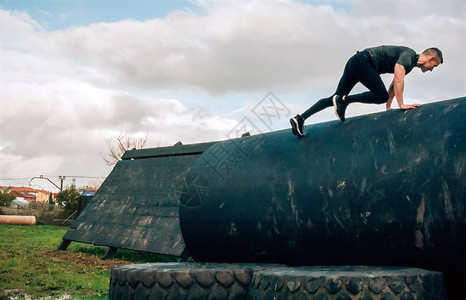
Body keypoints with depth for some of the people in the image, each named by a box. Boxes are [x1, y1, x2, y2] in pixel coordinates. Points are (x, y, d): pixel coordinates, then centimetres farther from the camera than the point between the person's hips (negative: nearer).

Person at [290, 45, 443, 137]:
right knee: (381, 95, -18)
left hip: (355, 63, 10)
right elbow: (398, 78, -25)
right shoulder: (408, 55, -10)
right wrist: (401, 104, -26)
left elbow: (394, 84, 27)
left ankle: (300, 118, -1)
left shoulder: (410, 64, 20)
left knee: (336, 98, 6)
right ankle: (344, 100, -16)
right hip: (363, 61, -10)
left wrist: (388, 107, 26)